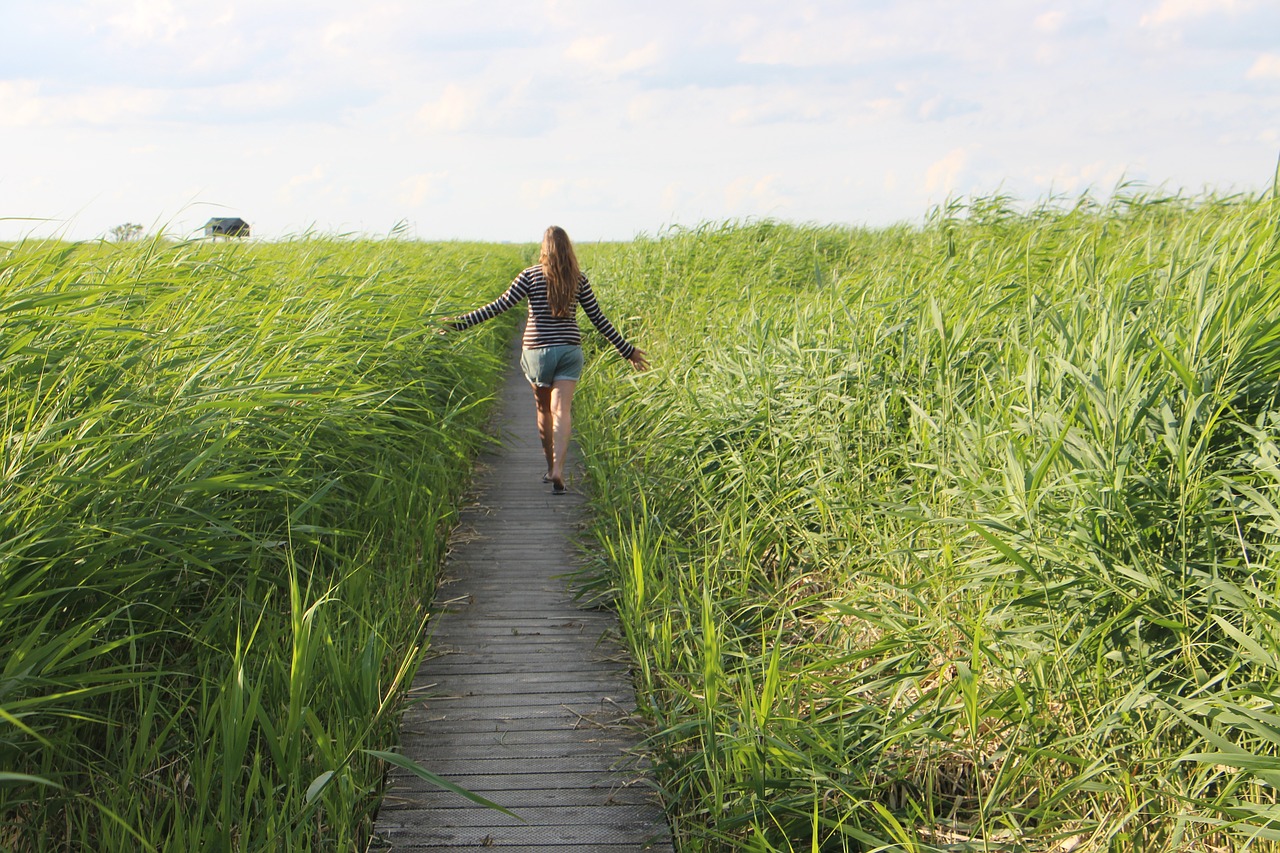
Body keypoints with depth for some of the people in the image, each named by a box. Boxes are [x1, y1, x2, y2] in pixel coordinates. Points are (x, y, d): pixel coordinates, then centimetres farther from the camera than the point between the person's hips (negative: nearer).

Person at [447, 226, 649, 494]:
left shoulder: (531, 275, -3)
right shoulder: (579, 279, 3)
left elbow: (501, 305, -8)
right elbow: (598, 318, 5)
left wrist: (462, 322, -4)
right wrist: (627, 350, 13)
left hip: (537, 350, -1)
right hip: (569, 349, 1)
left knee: (544, 409, 17)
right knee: (561, 412, -7)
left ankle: (550, 467, 27)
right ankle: (558, 469, -24)